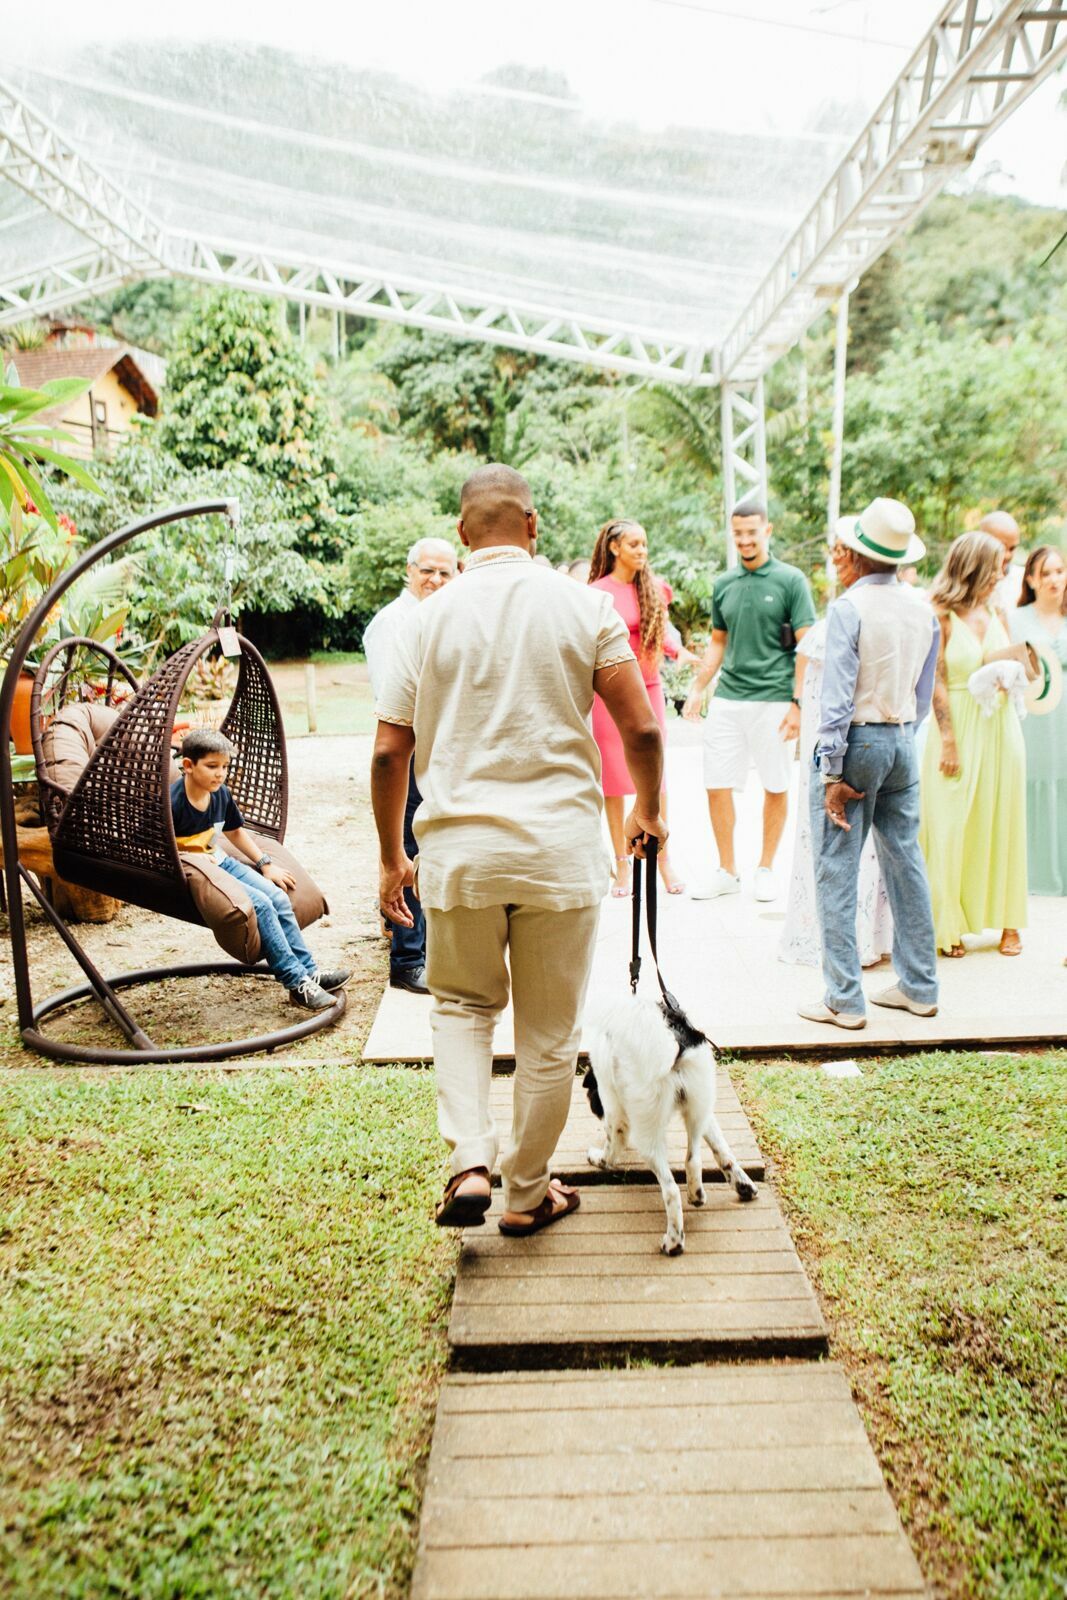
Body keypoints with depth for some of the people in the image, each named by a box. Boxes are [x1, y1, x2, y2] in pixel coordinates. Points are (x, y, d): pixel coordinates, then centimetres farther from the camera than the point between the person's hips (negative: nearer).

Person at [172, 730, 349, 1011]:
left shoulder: (221, 794, 4)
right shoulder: (172, 803, -19)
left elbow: (235, 832, 21)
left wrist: (265, 864, 17)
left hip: (220, 861, 8)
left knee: (279, 898, -7)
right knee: (259, 904, -22)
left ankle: (309, 971, 1)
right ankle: (297, 983, -17)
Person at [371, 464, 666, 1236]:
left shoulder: (430, 617, 2)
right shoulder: (584, 605, -1)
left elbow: (389, 753, 2)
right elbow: (642, 728, -4)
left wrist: (392, 860, 13)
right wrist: (649, 813, 14)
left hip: (458, 849, 1)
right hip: (561, 847, -1)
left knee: (463, 1005, 22)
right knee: (550, 1031, 13)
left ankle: (470, 1165, 7)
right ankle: (528, 1193, 27)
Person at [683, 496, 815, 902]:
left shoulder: (791, 580, -3)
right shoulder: (724, 584, 11)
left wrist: (799, 702, -13)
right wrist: (698, 688, 11)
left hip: (774, 700, -4)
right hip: (727, 699, 4)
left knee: (776, 788, 7)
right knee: (716, 786, 3)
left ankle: (766, 870, 21)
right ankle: (727, 871, 16)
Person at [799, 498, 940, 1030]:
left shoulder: (849, 608, -13)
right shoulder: (923, 609, 8)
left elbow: (837, 695, -17)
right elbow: (925, 692, 14)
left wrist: (833, 772, -15)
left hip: (857, 741, -7)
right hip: (903, 742, 7)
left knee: (837, 871, -1)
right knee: (906, 861, 14)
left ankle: (844, 999, 2)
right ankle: (919, 986, 22)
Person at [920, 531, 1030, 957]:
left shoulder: (996, 612, 10)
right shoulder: (941, 615, -7)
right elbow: (936, 682, -11)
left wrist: (1020, 666, -7)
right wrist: (948, 741, -16)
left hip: (1000, 727, 6)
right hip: (958, 727, -5)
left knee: (1001, 822, 9)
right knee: (953, 827, 0)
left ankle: (1006, 920, 19)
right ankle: (950, 925, 11)